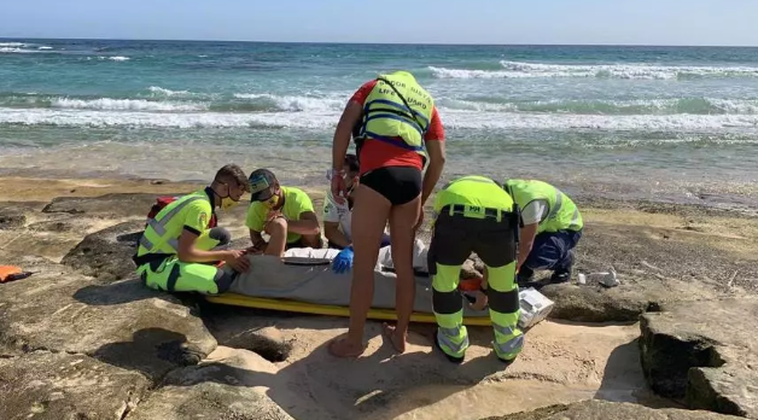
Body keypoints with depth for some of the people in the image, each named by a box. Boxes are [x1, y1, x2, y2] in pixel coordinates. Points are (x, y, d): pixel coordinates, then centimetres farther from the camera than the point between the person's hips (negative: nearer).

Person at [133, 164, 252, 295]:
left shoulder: (198, 197, 8)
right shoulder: (201, 206, -20)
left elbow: (186, 245, 14)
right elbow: (185, 253, -23)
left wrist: (228, 255, 6)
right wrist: (225, 256, -14)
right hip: (154, 265, -10)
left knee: (221, 236, 6)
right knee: (220, 281, -30)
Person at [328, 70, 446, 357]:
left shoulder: (374, 86, 25)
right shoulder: (427, 103, 30)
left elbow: (344, 125, 6)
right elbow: (439, 159, 20)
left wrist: (337, 171, 7)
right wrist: (422, 201, 26)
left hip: (378, 173, -3)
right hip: (412, 177, 4)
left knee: (363, 264, 3)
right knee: (404, 263, 15)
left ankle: (354, 341, 12)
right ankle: (400, 334, 26)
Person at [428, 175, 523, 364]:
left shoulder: (447, 190, 43)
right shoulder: (499, 191, 44)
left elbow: (436, 236, 47)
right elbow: (493, 255, 46)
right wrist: (485, 286, 60)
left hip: (455, 217, -1)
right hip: (499, 219, 2)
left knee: (444, 282, 24)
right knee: (504, 284, 28)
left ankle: (453, 343, 37)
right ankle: (508, 344, 41)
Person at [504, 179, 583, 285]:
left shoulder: (529, 201, -38)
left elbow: (526, 244, -35)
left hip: (567, 228, -7)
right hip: (545, 226, 7)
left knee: (534, 258, -31)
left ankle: (565, 260, 1)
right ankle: (524, 270, 3)